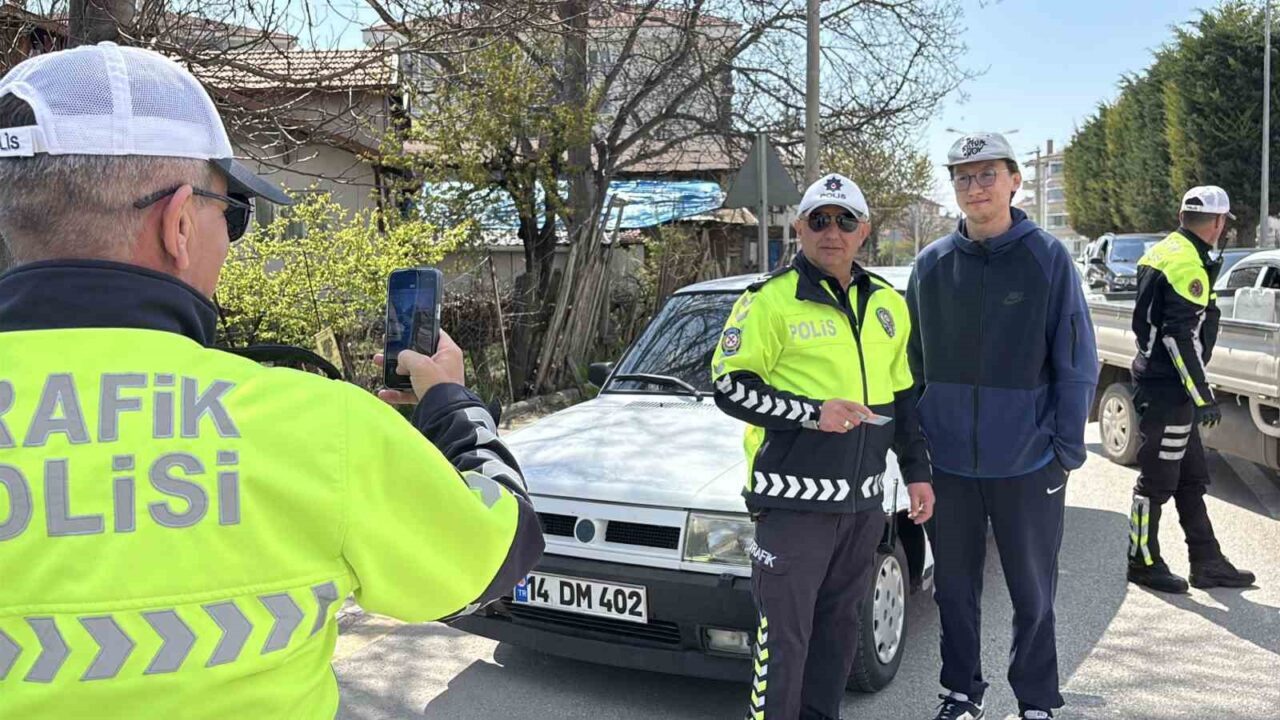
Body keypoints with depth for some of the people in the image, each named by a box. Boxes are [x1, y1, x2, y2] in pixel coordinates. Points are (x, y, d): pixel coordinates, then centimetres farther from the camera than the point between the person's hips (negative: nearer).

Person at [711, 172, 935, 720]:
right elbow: (730, 388, -11)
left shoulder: (888, 305, 12)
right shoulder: (771, 300, -8)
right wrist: (813, 413, -19)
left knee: (839, 627, 17)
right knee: (785, 634, -2)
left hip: (863, 501, 6)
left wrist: (917, 472, 16)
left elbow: (905, 397, 20)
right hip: (795, 498, -6)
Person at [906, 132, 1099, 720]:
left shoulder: (1048, 258, -5)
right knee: (955, 588, 14)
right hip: (948, 462, 3)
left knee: (1033, 593, 11)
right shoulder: (931, 265, 4)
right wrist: (916, 440, 6)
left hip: (1028, 464, -2)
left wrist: (1067, 449, -6)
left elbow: (1076, 364, -3)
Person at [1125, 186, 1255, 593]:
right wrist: (1203, 397, -20)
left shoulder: (1162, 252, 12)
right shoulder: (1190, 265, -18)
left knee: (1191, 479, 15)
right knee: (1158, 479, 1)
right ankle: (1143, 563, 13)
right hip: (1170, 388, -10)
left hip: (1155, 379, 10)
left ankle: (1207, 563, 23)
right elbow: (1181, 338, -24)